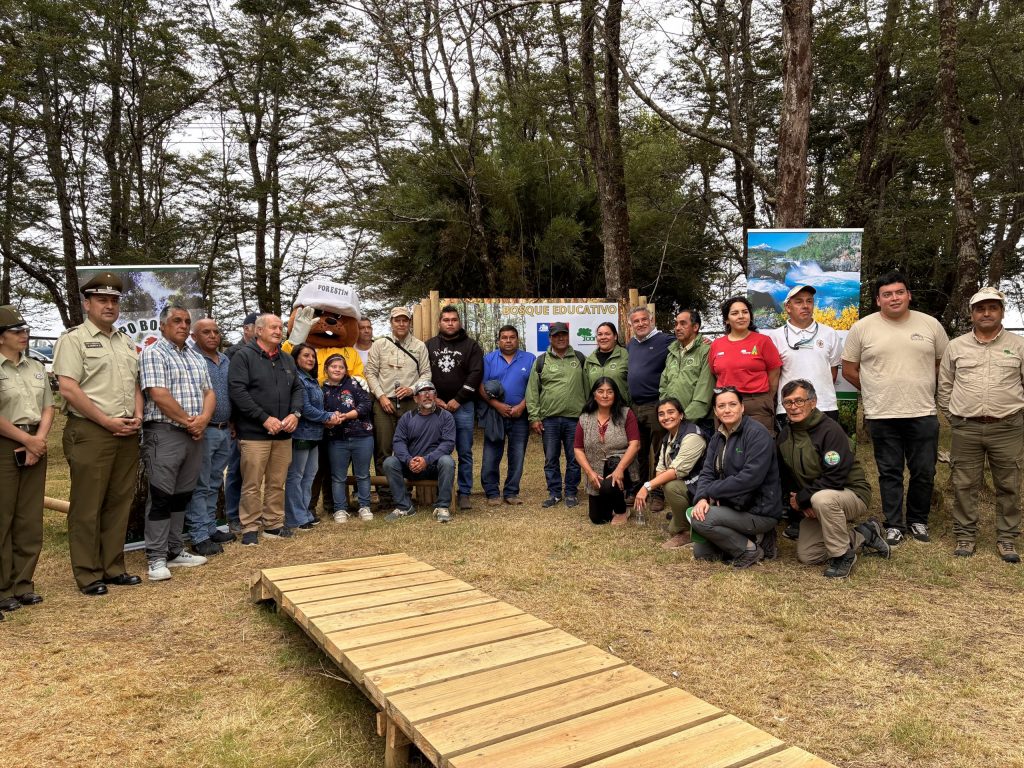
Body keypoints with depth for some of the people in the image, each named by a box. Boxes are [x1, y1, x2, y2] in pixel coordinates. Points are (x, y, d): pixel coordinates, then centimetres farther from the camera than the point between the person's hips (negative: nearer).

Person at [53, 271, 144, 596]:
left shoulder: (126, 343, 17)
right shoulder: (74, 339, -4)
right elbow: (68, 388, -13)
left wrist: (137, 417, 4)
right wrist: (107, 421, -14)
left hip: (127, 435, 7)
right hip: (90, 433, -6)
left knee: (119, 504, 11)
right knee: (87, 507, 1)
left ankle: (113, 567, 21)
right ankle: (88, 574, 10)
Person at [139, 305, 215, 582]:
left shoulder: (196, 357, 17)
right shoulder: (153, 353, -5)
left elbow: (209, 392, 14)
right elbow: (159, 395, -15)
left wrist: (203, 418, -5)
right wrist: (187, 420, -11)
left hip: (194, 434, 7)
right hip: (164, 433, -7)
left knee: (182, 496, 12)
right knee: (161, 496, -4)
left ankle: (174, 550, 21)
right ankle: (156, 558, 3)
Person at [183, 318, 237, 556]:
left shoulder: (226, 360, 14)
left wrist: (232, 423, 15)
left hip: (225, 431, 7)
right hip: (202, 431, -7)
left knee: (214, 485, 14)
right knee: (200, 486, -2)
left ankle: (211, 528, 22)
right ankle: (200, 537, 2)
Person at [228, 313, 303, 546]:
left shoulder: (287, 359, 16)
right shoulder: (244, 356, -4)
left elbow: (297, 389, 17)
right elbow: (238, 391, -13)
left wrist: (295, 413, -3)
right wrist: (265, 418, -16)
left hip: (284, 433, 6)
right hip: (254, 433, -6)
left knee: (277, 483, 10)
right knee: (252, 484, -1)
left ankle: (274, 525, 21)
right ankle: (250, 528, 10)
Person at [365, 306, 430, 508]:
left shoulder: (419, 346, 9)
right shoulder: (379, 345, 7)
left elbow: (426, 373, 8)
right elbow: (371, 373, 5)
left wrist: (412, 389, -9)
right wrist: (381, 396, -5)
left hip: (410, 403, 0)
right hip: (383, 403, 0)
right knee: (383, 449, 0)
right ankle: (385, 493, 8)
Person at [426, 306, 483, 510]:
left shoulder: (471, 345, 4)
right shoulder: (429, 346, 10)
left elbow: (476, 374, -5)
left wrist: (458, 400, -11)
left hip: (462, 406, -1)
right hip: (436, 406, 1)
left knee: (465, 452, 3)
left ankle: (465, 493, 11)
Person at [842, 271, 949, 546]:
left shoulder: (930, 325, 3)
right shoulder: (862, 328, -2)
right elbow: (849, 370, 4)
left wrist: (924, 388, 9)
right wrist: (876, 392, 7)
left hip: (923, 413, 2)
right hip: (882, 415, -1)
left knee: (924, 472, 9)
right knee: (890, 473, 9)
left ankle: (918, 520, 29)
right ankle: (894, 524, 20)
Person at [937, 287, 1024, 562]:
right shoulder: (955, 347, 7)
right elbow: (944, 387, 12)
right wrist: (952, 416, 7)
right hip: (966, 429, 1)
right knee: (964, 485, 5)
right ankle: (965, 536, 17)